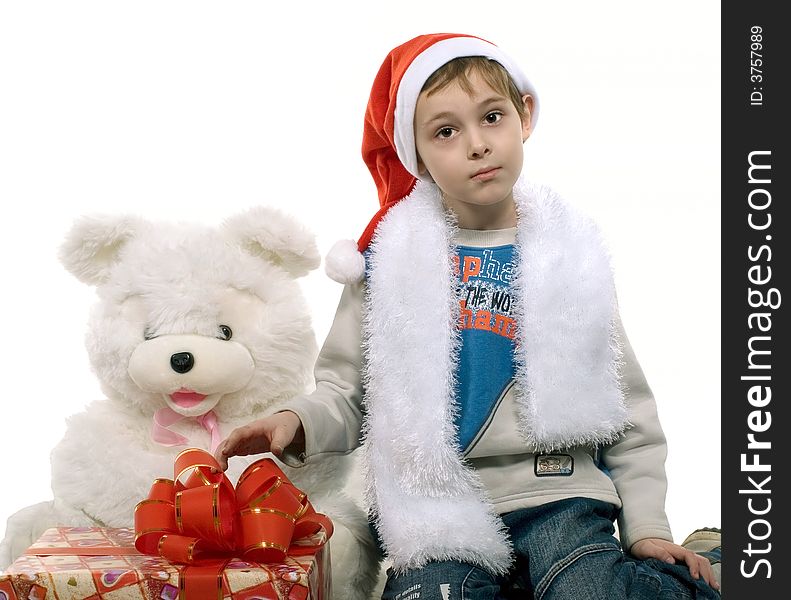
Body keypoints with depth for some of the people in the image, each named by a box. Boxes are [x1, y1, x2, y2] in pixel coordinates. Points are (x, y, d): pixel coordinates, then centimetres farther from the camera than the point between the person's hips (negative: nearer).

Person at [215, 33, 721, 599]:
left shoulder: (569, 254, 6)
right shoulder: (392, 259, 4)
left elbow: (625, 407, 10)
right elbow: (348, 392, 7)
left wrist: (646, 527, 4)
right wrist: (297, 422, -14)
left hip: (555, 495, 1)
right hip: (438, 510, 0)